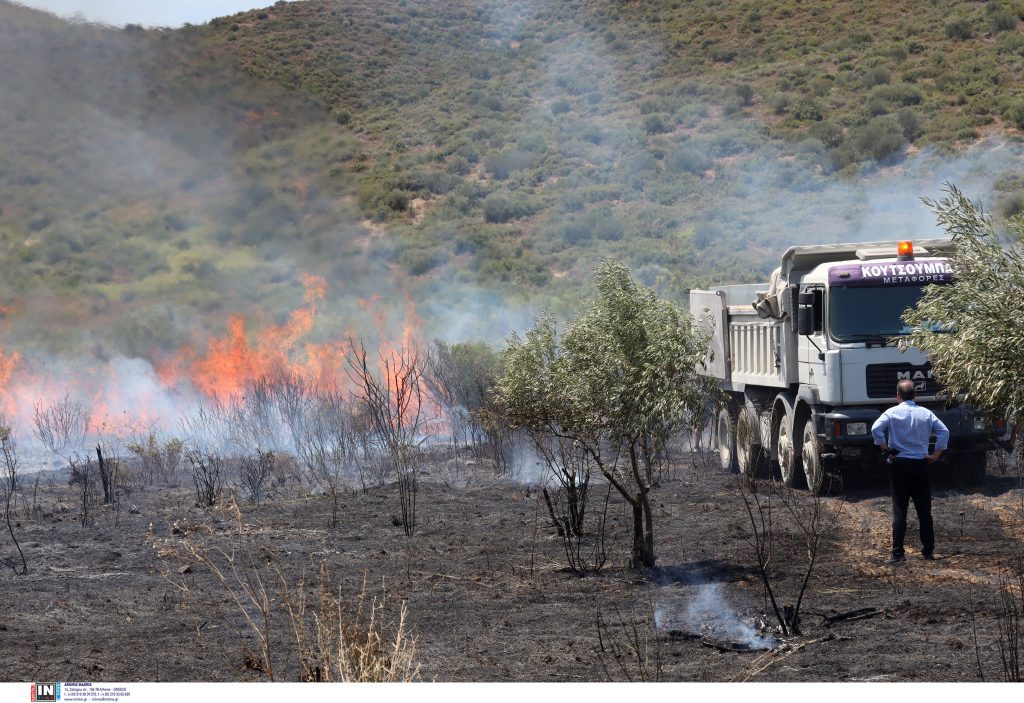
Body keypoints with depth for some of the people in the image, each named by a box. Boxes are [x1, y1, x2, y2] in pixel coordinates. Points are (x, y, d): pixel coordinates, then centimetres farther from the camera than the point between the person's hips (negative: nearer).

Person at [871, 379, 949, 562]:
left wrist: (885, 449, -7)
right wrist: (936, 455, 3)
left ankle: (897, 552, -2)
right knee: (924, 511, 9)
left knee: (899, 510, 0)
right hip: (920, 465, 2)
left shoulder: (892, 412, -3)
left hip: (898, 465, -2)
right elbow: (944, 432, -3)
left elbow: (876, 429, -16)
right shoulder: (926, 413, 4)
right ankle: (928, 550, 11)